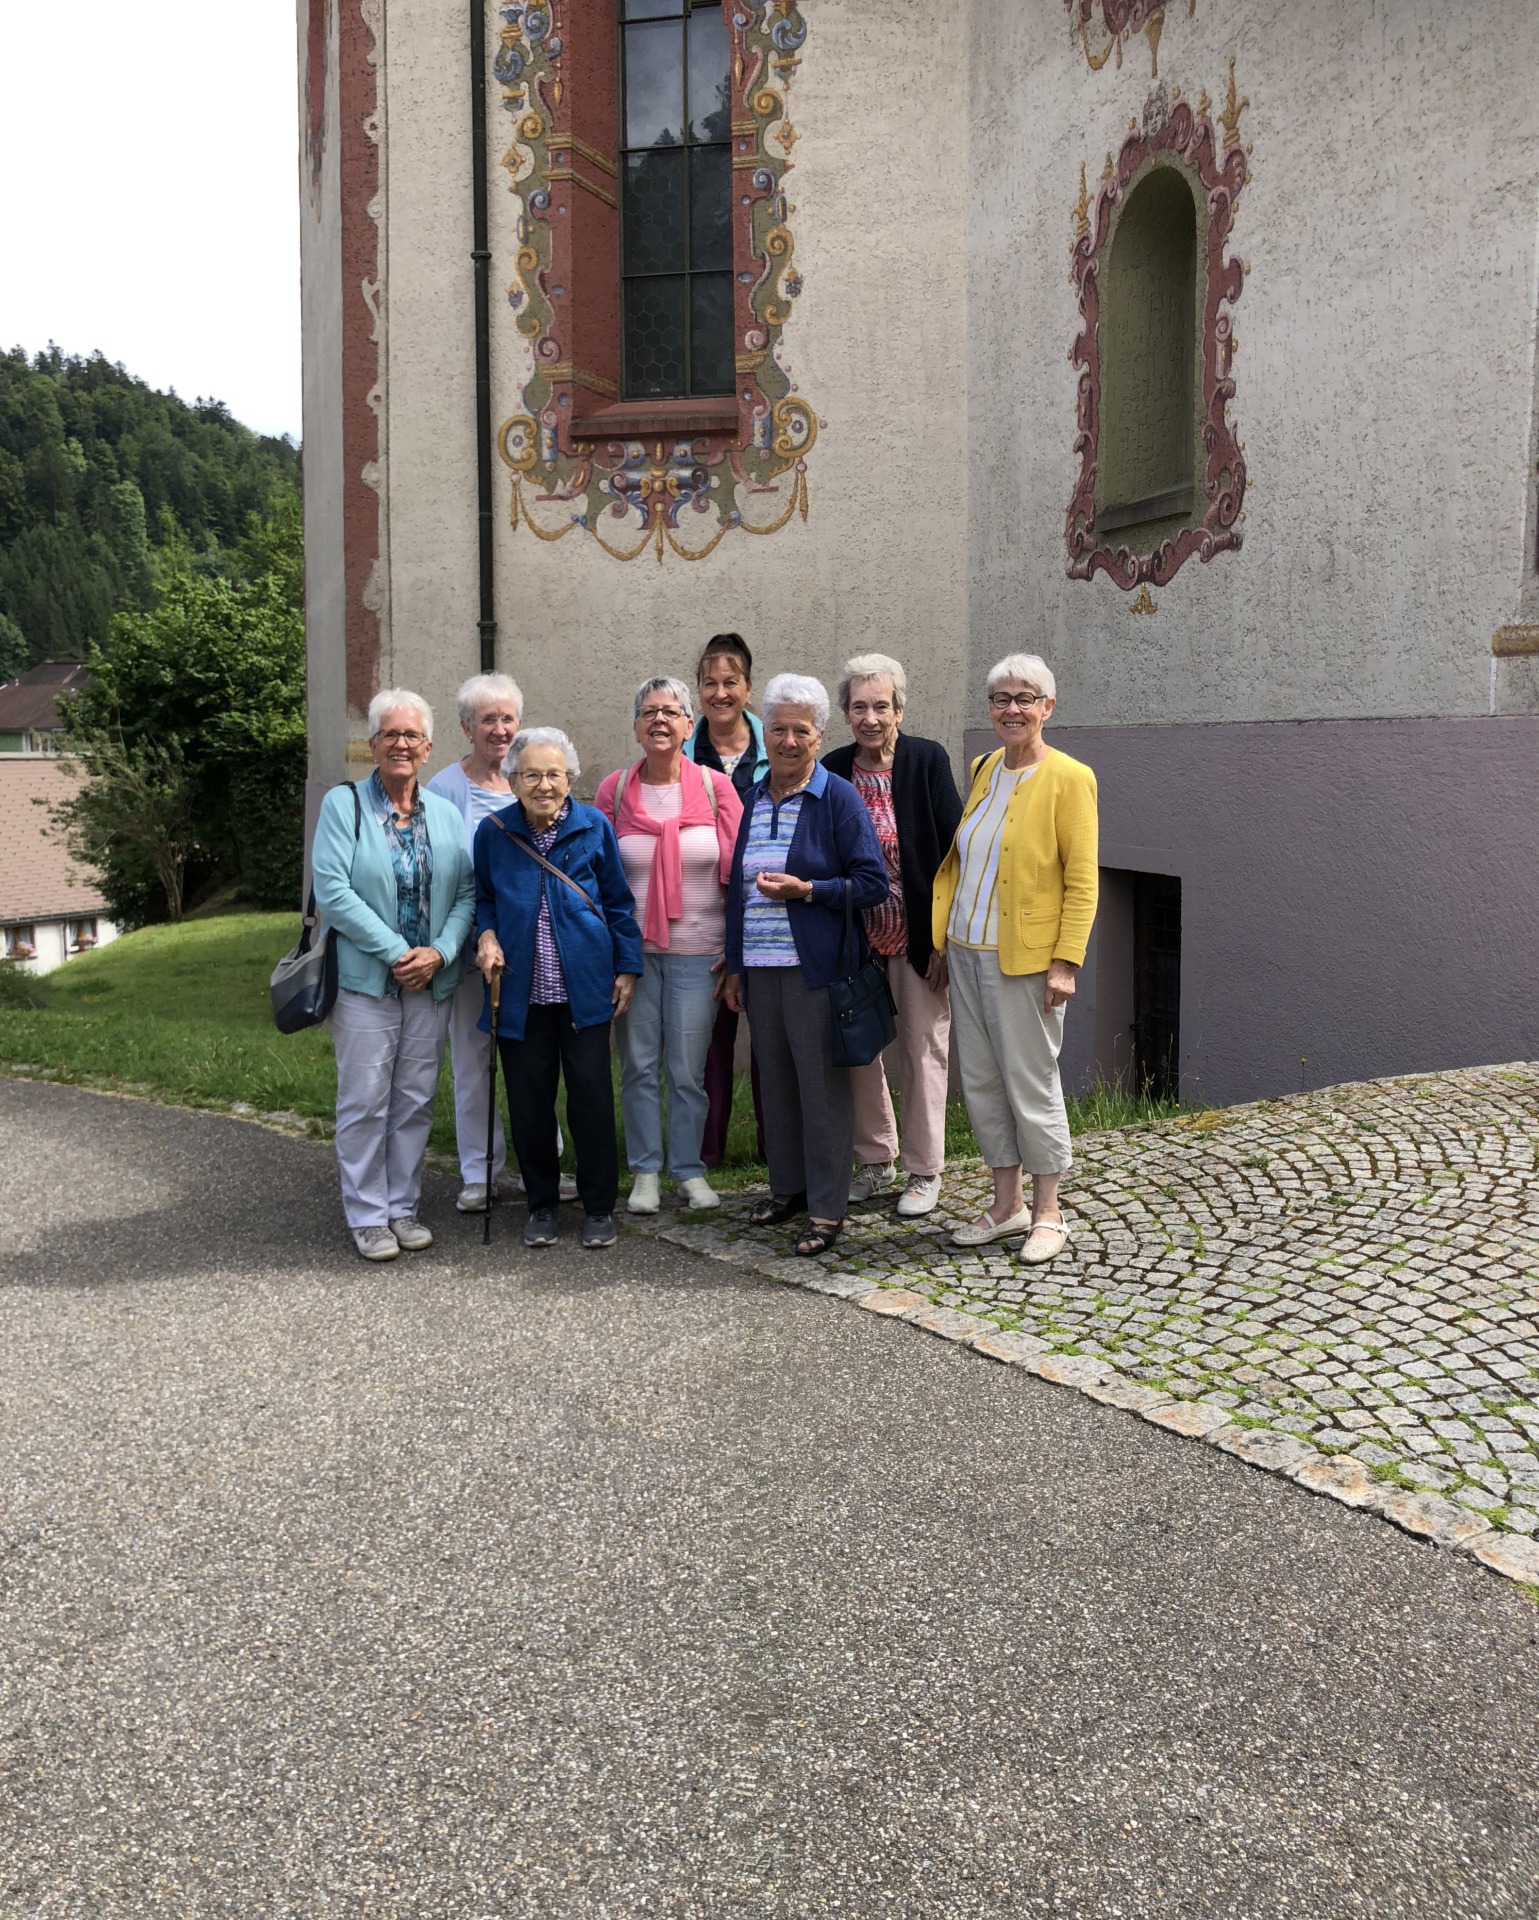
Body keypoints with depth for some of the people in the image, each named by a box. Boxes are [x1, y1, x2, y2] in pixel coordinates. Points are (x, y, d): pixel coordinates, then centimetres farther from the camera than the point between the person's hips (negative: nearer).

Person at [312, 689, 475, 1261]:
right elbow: (332, 891, -12)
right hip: (366, 979, -4)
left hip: (431, 980, 4)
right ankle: (367, 1215, 12)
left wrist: (439, 952, -12)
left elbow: (467, 891, 5)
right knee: (365, 1103, 0)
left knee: (416, 1101, 10)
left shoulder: (445, 815, 9)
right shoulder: (344, 804, -3)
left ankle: (404, 1207, 21)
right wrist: (395, 952, -15)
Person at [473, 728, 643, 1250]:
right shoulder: (493, 832, 2)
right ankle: (541, 1204, 22)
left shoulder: (595, 827, 0)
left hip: (584, 987, -1)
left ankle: (599, 1207, 14)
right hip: (520, 990, 1)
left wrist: (627, 967, 3)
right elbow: (483, 898, 15)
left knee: (591, 1094, -1)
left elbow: (618, 903, 6)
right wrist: (487, 935, -4)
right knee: (529, 1100, 5)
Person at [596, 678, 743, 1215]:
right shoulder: (615, 789, 2)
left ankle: (690, 1170, 18)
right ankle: (645, 1171, 19)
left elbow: (738, 870, 1)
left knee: (688, 1069, 4)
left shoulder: (716, 786, -1)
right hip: (631, 946, 1)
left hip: (697, 949, -1)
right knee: (639, 1064, 7)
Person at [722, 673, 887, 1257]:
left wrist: (805, 890, -18)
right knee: (775, 1078, 12)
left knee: (822, 1083, -2)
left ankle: (827, 1208, 7)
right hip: (760, 968, 6)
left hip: (815, 967, -5)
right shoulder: (752, 800, 13)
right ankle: (787, 1185, 27)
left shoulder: (838, 798, -4)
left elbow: (873, 882, -7)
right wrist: (735, 967, 16)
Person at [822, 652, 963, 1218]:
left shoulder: (928, 760, -8)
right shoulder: (832, 769, 1)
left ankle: (924, 1171, 18)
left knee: (923, 1048, 5)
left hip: (917, 933, -3)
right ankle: (874, 1160, 27)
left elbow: (953, 850, -9)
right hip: (855, 934, 4)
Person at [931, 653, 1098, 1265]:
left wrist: (1066, 962, -16)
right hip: (967, 950, 7)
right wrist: (939, 929, 9)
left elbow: (1082, 882, -11)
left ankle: (1047, 1214, 17)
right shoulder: (982, 769, 11)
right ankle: (1007, 1204, 25)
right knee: (981, 1081, 11)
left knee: (1031, 1084, 2)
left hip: (1024, 957, -7)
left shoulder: (1069, 778, -8)